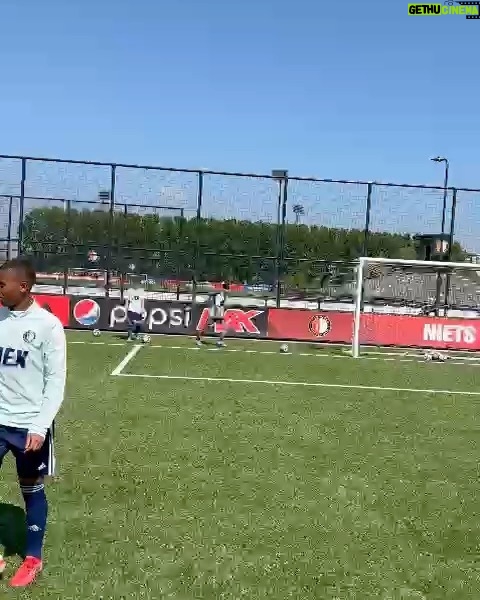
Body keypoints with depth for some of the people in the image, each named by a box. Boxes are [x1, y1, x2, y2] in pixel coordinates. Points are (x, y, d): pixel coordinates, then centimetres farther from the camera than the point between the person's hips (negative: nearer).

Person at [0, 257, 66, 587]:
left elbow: (56, 381, -9)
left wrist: (40, 426, -16)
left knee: (32, 490, 11)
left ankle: (33, 559, 28)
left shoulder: (48, 325, -11)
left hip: (29, 425, -4)